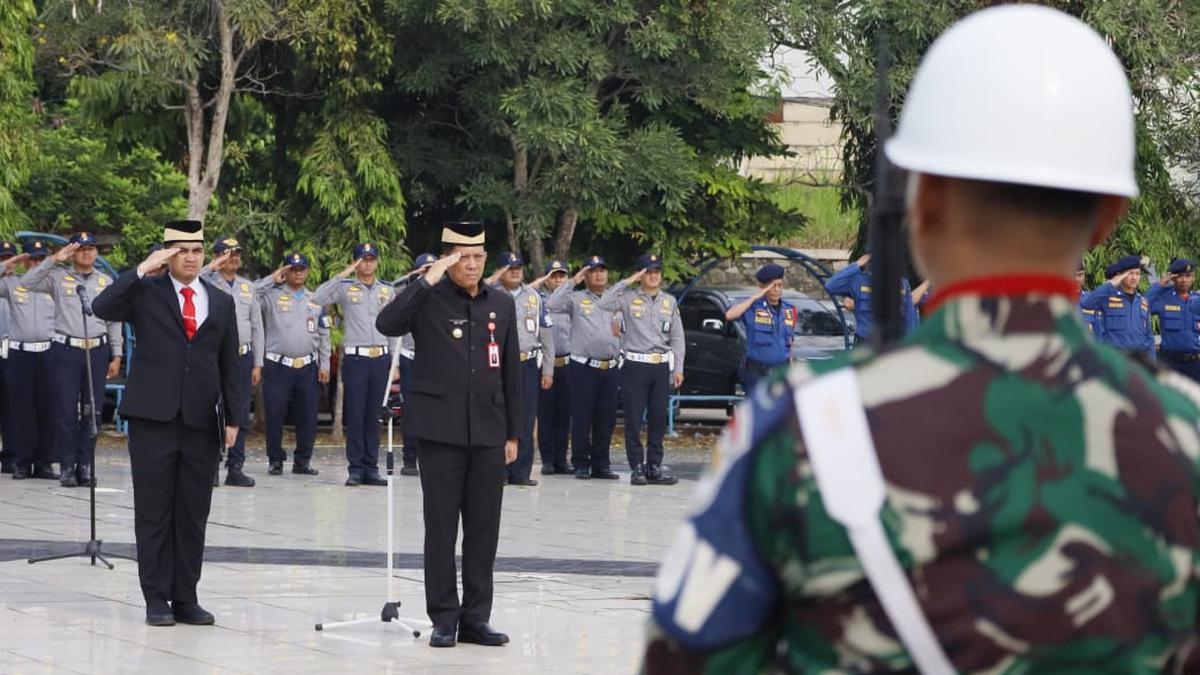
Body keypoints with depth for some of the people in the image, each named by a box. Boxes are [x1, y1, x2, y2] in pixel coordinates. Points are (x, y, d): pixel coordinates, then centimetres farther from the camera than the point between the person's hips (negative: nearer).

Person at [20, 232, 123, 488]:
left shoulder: (106, 282, 11)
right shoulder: (58, 278, 4)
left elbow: (114, 322, 13)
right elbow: (27, 283, -10)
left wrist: (116, 356, 8)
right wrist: (53, 260, -13)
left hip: (97, 351, 2)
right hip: (66, 350, -2)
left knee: (92, 411, 4)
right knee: (65, 412, -2)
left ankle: (85, 465, 11)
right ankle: (67, 467, 4)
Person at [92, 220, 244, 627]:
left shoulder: (221, 302, 13)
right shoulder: (146, 292, 4)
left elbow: (229, 365, 13)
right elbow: (102, 308, -15)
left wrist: (234, 417, 6)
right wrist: (143, 270, -15)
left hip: (202, 423, 3)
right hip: (154, 418, -3)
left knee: (193, 516, 5)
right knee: (154, 513, 1)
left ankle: (185, 599, 11)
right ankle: (157, 599, 6)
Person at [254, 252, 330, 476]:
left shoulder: (315, 300, 15)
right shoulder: (272, 295, 4)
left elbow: (324, 336, 15)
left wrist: (324, 365, 7)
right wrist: (272, 280, -9)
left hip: (308, 367, 3)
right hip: (278, 365, -3)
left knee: (307, 416, 3)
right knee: (275, 415, -2)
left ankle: (302, 460, 12)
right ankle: (275, 460, 8)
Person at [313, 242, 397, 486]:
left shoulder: (388, 290, 13)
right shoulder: (345, 287, 3)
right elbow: (318, 298, -13)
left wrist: (394, 363, 8)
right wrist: (343, 274, -14)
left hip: (381, 357, 3)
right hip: (355, 357, -3)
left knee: (374, 416, 5)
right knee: (355, 415, -3)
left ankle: (371, 468, 8)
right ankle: (355, 469, 0)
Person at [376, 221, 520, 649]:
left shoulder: (501, 305, 10)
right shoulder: (429, 300, -2)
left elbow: (511, 373, 13)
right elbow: (386, 324, -21)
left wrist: (513, 433, 10)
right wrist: (427, 281, -23)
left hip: (488, 433, 4)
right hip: (441, 430, -4)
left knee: (484, 529, 5)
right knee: (441, 526, 1)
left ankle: (475, 618, 12)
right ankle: (444, 618, 7)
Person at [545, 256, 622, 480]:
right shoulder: (577, 299, 3)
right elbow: (551, 304, -14)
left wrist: (619, 332, -2)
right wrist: (573, 282, -10)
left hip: (610, 367, 4)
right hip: (584, 367, -4)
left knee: (606, 419, 6)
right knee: (582, 418, -2)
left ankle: (601, 465, 13)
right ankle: (581, 464, 5)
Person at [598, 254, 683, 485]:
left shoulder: (669, 301, 12)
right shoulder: (629, 299, 2)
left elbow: (677, 337, 13)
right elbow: (602, 304, -14)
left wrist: (678, 368, 5)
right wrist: (626, 282, -10)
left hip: (661, 366, 3)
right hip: (635, 365, -3)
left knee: (658, 420, 5)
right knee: (634, 420, -3)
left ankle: (654, 467, 11)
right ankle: (637, 467, 2)